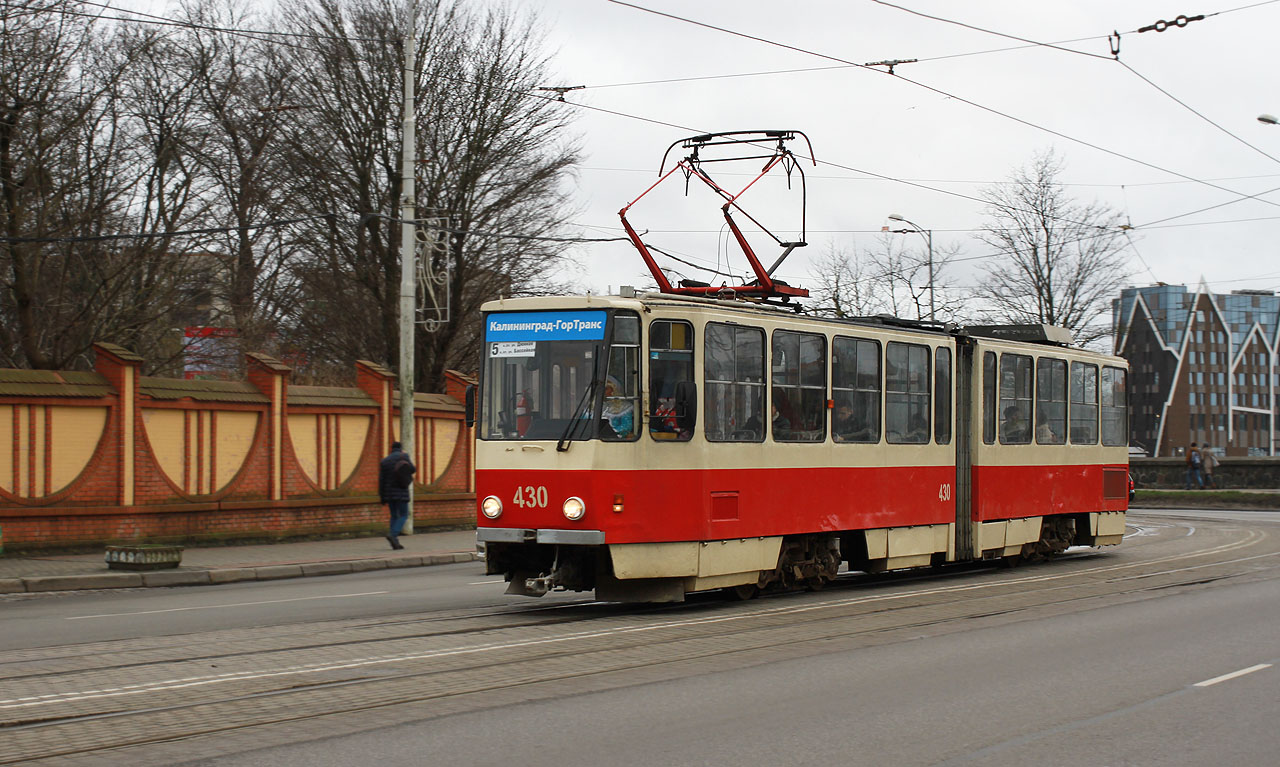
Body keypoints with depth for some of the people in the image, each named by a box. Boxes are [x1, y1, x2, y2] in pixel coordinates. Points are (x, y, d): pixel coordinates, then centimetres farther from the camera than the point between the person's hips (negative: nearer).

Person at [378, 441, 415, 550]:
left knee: (394, 516, 13)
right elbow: (412, 469, -4)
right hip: (401, 492, -4)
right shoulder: (403, 456, -3)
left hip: (389, 493, 4)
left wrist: (381, 496, 4)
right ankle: (392, 535, -20)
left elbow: (381, 480, 2)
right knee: (403, 515, 2)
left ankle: (395, 542, 5)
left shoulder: (384, 461, 7)